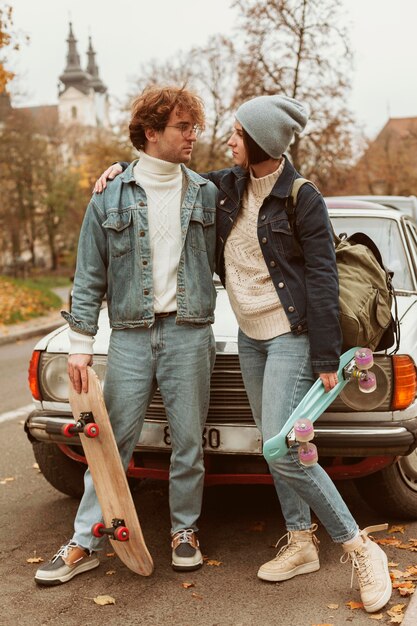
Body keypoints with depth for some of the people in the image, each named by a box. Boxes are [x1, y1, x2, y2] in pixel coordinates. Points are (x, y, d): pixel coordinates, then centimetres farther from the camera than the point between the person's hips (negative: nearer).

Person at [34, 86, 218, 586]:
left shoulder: (205, 194, 6)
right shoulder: (110, 196, 2)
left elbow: (218, 261, 13)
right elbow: (90, 277, 2)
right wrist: (80, 344, -3)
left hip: (189, 333, 1)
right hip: (130, 335, -1)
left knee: (188, 441, 7)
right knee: (112, 442, 3)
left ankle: (184, 530, 24)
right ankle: (85, 543, 12)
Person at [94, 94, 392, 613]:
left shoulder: (303, 200, -14)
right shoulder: (228, 185, 4)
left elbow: (323, 279, -14)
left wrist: (326, 359, -15)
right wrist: (124, 168, 6)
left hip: (291, 336, -7)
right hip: (249, 336, 7)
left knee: (283, 451, -14)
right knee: (274, 446, 12)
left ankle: (360, 549, 0)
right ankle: (300, 545, 25)